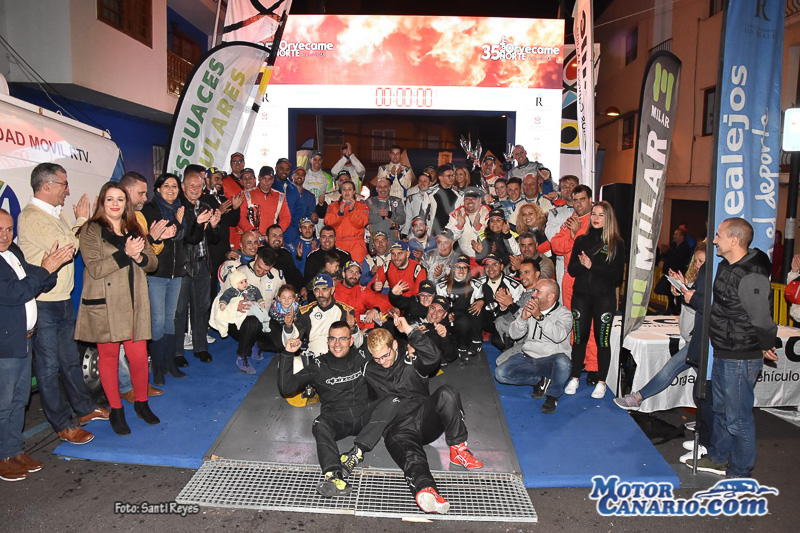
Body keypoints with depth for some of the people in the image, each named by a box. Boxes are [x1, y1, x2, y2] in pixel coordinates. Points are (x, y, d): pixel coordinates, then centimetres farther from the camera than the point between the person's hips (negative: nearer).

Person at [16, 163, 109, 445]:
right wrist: (81, 219, -11)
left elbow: (74, 244, 11)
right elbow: (66, 246, -24)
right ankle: (62, 424, 16)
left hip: (64, 301, 8)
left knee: (71, 358, 19)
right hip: (43, 305, -8)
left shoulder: (57, 213, 10)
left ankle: (85, 408, 33)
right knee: (49, 366, 5)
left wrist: (82, 221, -2)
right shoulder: (31, 217, -17)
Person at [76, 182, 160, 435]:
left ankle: (141, 403, 24)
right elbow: (95, 269, -13)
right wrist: (125, 253, -21)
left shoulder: (134, 229, 13)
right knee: (108, 357, 7)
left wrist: (140, 256, -12)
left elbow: (153, 262, 10)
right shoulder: (91, 231, -3)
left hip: (134, 303, 4)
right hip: (104, 305, -3)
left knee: (139, 356, 2)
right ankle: (116, 410, 22)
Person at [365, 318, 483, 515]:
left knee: (447, 393, -28)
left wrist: (410, 330, -14)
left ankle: (458, 449, -20)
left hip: (425, 419, 1)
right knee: (411, 456, -36)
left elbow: (434, 358, -13)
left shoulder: (411, 358, 9)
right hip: (398, 427, -1)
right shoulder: (369, 370, 18)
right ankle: (425, 489, -68)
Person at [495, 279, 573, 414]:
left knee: (562, 362, -39)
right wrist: (522, 318, -17)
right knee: (500, 373, -18)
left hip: (552, 359, -4)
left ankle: (553, 395, -10)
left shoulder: (564, 314, -4)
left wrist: (540, 317, -30)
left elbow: (559, 336, -24)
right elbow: (513, 334, 1)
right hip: (528, 356, 4)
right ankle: (540, 380, 1)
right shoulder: (528, 309, 8)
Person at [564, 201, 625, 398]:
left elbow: (617, 275, -8)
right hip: (581, 296, 3)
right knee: (579, 338, 8)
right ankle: (575, 379, 20)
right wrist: (581, 264, -17)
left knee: (603, 340, 4)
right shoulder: (581, 240, 9)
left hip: (605, 298, -3)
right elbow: (571, 270, 4)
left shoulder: (617, 243, -1)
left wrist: (592, 266, -16)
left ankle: (601, 382, 16)